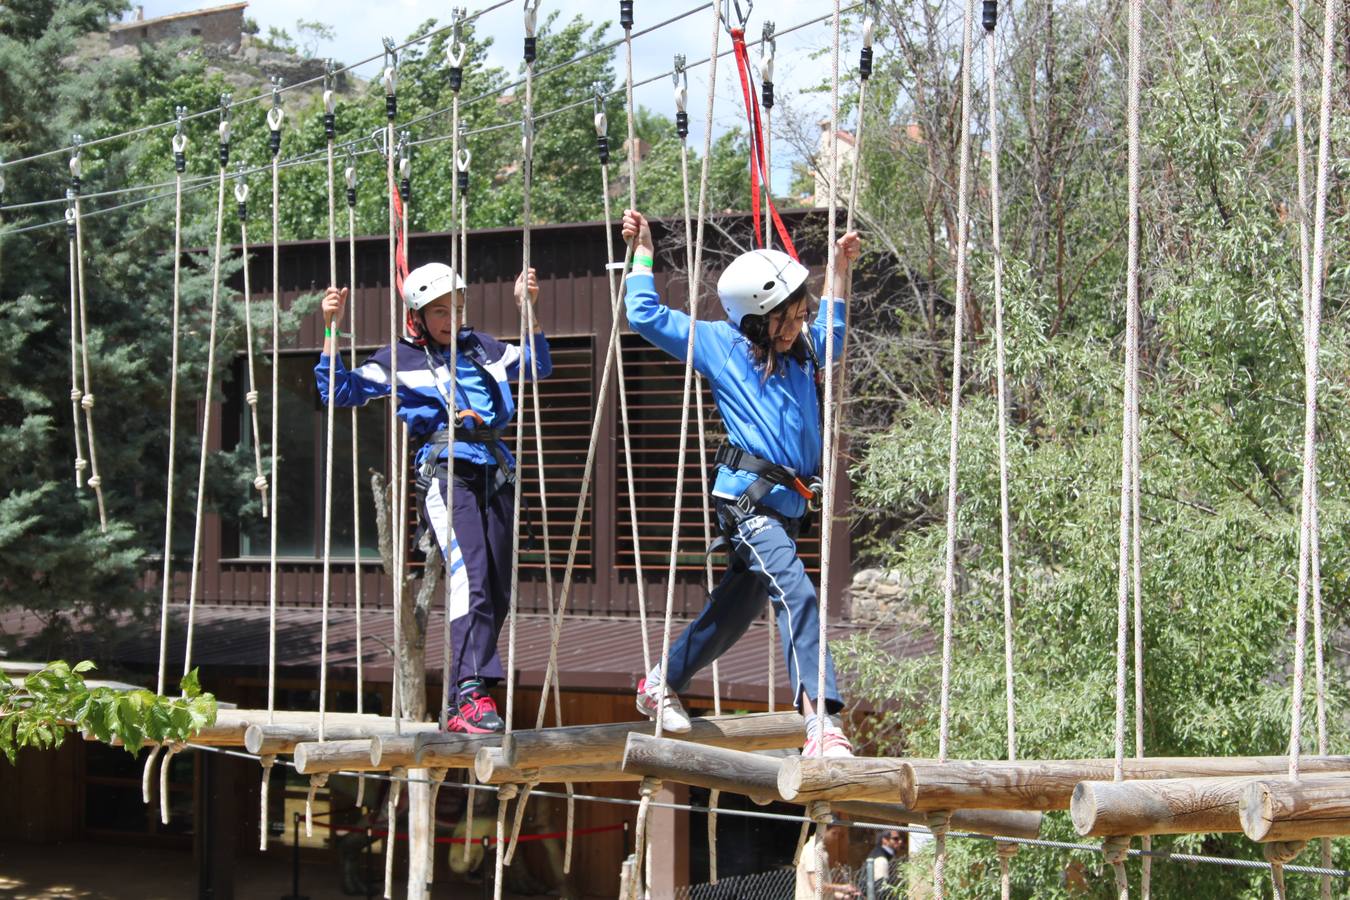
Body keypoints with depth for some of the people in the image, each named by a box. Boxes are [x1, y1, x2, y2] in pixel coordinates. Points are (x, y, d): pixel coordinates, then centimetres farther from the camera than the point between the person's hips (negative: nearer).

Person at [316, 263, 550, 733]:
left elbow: (538, 366, 31)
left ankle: (459, 706, 14)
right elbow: (338, 390, 6)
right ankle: (471, 696, -31)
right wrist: (331, 329, -2)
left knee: (498, 593, 4)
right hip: (445, 474, -5)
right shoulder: (400, 358, 10)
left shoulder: (480, 347, 21)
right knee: (471, 581, -24)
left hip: (494, 474, 5)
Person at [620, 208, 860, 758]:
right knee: (796, 593, -23)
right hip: (747, 497, -8)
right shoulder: (720, 345, 2)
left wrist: (840, 270, 38)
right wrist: (642, 253, 11)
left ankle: (660, 685, 36)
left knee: (736, 608, 16)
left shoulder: (802, 354, 18)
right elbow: (648, 317, 5)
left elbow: (831, 332, 41)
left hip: (788, 505, 8)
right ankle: (822, 724, -32)